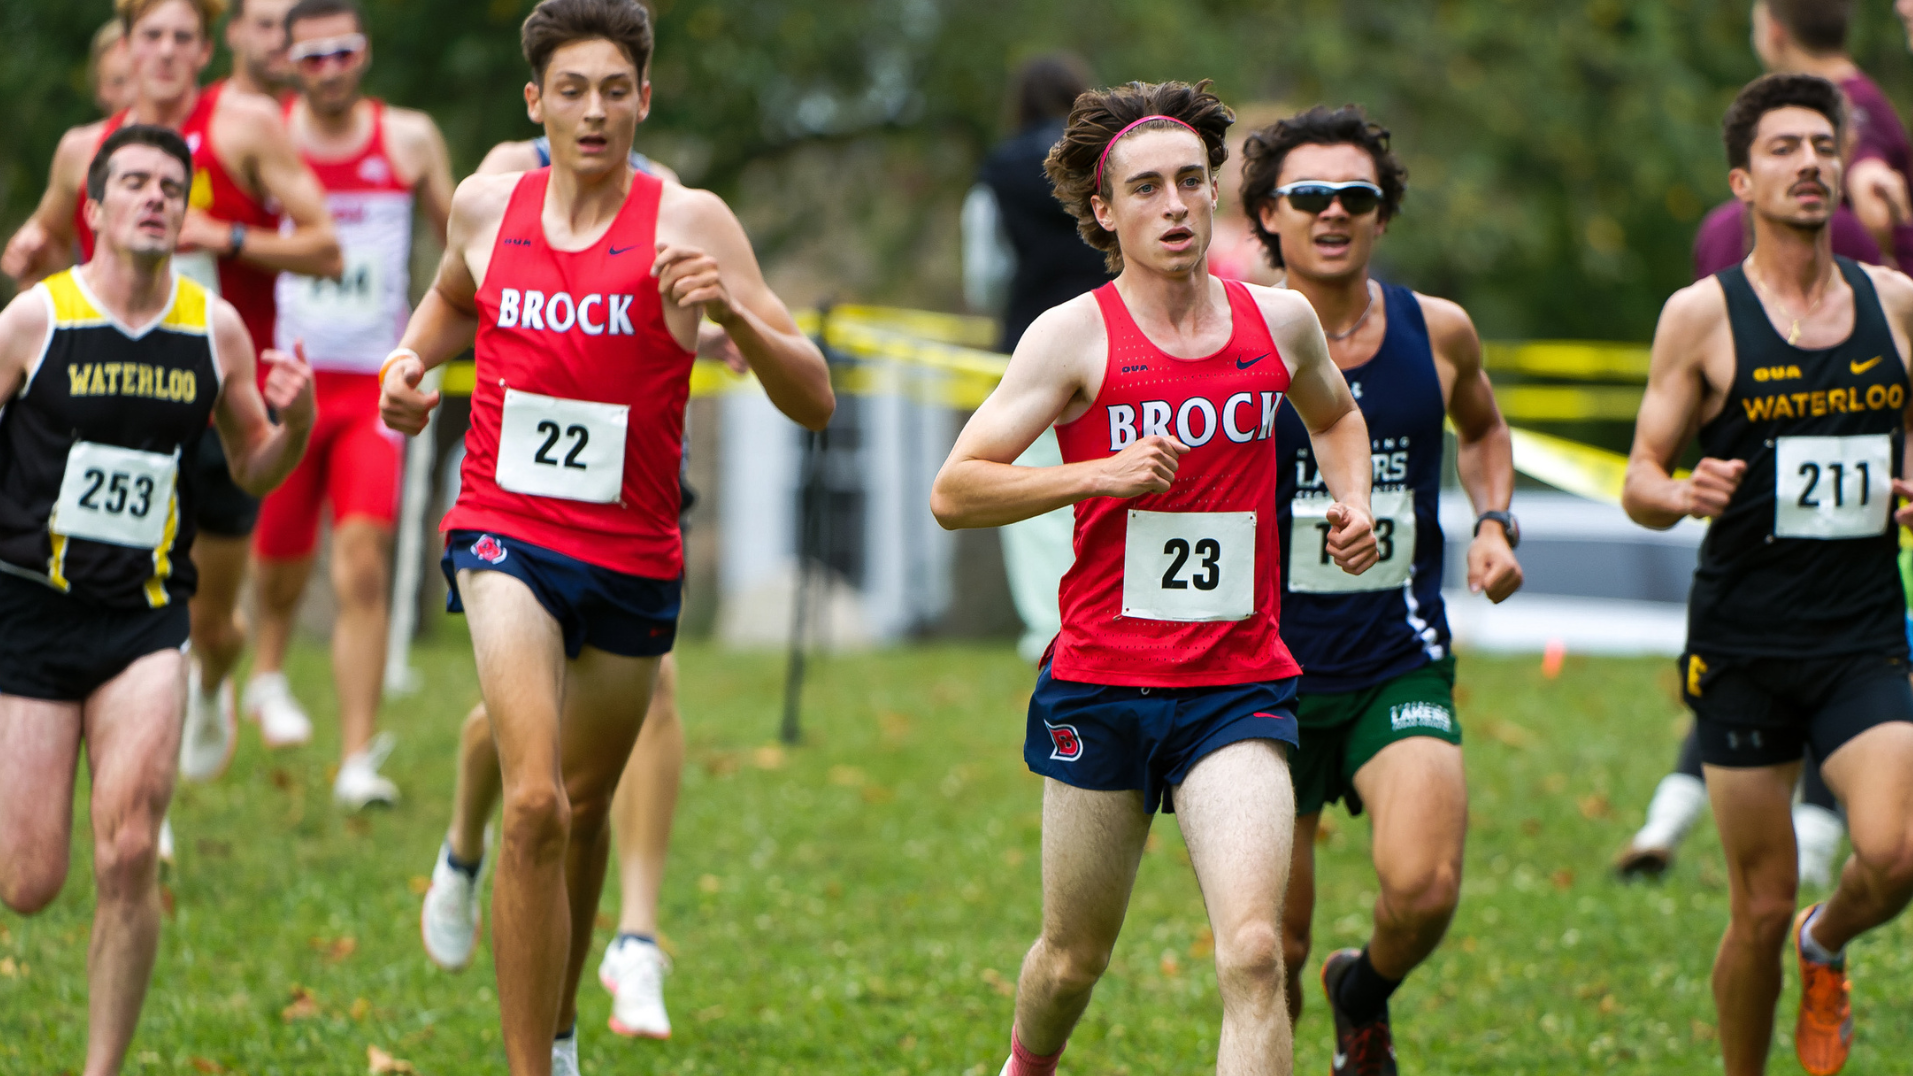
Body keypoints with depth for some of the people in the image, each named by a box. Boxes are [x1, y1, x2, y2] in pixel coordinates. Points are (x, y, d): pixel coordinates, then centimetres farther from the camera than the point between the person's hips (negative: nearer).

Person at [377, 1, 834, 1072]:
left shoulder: (689, 222, -9)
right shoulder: (485, 206, -1)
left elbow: (814, 400, -14)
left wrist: (734, 313, -31)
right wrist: (413, 358, 5)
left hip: (633, 554, 1)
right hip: (507, 533, -1)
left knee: (585, 808, 18)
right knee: (535, 804, -20)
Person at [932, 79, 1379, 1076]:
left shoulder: (1280, 320, 5)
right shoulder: (1075, 336, -5)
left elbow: (1334, 414, 29)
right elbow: (953, 491, -8)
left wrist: (1350, 502, 10)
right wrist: (1100, 472, -19)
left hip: (1238, 688, 1)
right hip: (1099, 684, -1)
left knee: (1252, 952, -18)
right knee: (1074, 958, 14)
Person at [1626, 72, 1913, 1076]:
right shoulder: (1702, 315, -1)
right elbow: (1638, 480, 1)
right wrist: (1682, 495, -21)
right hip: (1741, 642, -2)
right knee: (1760, 909, 0)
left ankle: (1826, 948, 15)